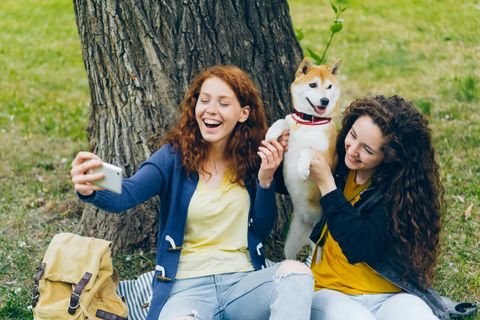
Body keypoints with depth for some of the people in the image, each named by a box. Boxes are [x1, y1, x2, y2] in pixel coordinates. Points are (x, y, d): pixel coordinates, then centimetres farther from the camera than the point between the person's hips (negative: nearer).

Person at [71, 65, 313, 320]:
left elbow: (262, 229, 11)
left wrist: (265, 179, -5)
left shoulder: (251, 157, 6)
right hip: (189, 286, -3)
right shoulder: (175, 155, -1)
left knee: (295, 272, -30)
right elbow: (127, 194, -20)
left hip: (243, 281, 4)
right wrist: (90, 189, -42)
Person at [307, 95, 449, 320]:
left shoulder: (404, 189, -9)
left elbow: (359, 248, -20)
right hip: (332, 293, 2)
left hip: (391, 296, -2)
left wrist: (326, 185, -19)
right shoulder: (336, 162, 2)